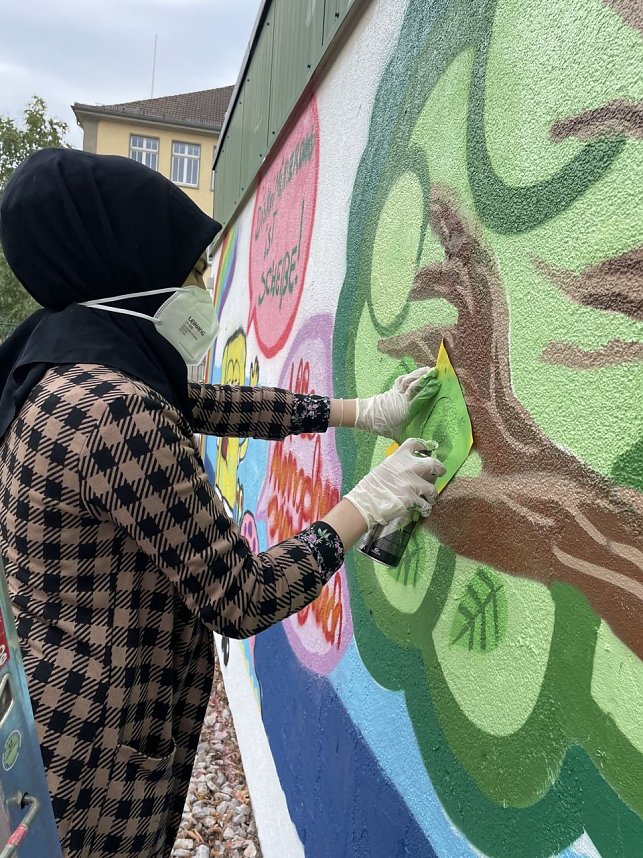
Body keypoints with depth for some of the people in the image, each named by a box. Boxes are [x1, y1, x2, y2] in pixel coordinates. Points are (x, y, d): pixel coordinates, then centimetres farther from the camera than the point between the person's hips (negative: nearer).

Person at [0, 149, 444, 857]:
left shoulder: (65, 367, 1)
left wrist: (364, 412, 10)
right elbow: (241, 601, -25)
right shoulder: (117, 410, -30)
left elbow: (218, 404, 8)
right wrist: (368, 501, -13)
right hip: (100, 759, -8)